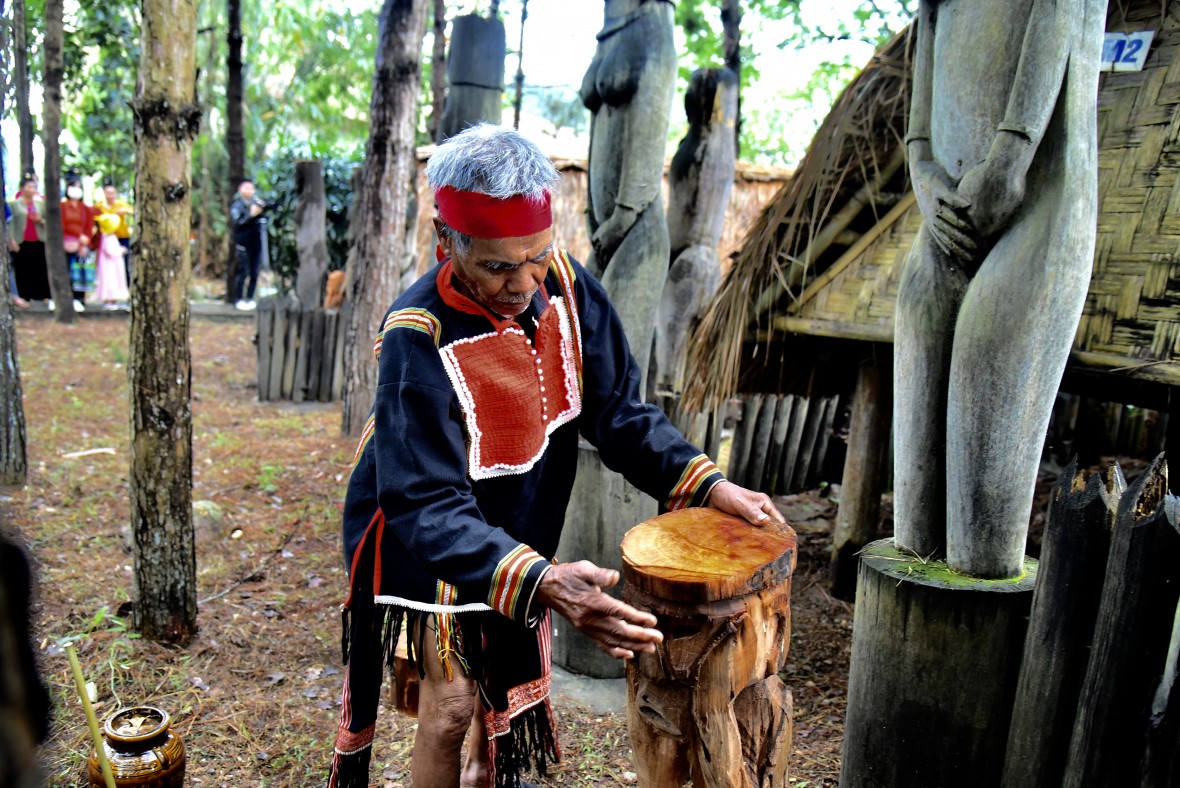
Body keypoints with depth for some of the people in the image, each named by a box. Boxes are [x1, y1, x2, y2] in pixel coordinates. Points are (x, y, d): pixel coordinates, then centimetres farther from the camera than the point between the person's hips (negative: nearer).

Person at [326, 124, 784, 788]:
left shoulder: (565, 286, -17)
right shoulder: (417, 339, -33)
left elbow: (617, 411, -10)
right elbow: (429, 509, -36)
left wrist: (707, 485, -22)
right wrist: (541, 583, -50)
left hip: (521, 523, 6)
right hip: (424, 537, -5)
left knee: (509, 678, 22)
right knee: (453, 699, -3)